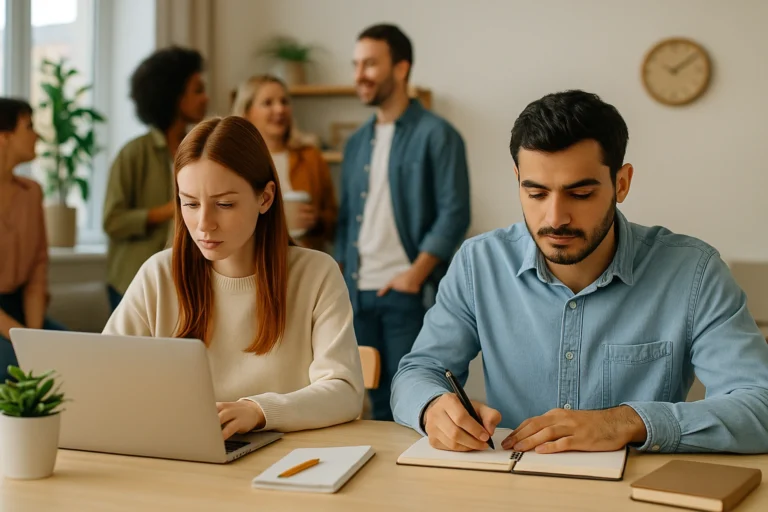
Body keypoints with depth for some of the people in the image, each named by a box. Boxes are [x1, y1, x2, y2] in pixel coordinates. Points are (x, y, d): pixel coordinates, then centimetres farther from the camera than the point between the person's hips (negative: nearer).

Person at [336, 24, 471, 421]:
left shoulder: (436, 135, -4)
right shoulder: (357, 142, 15)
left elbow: (454, 213, -11)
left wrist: (415, 275, -15)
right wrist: (341, 275, 8)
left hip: (408, 292, -6)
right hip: (359, 292, 6)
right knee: (378, 399, 12)